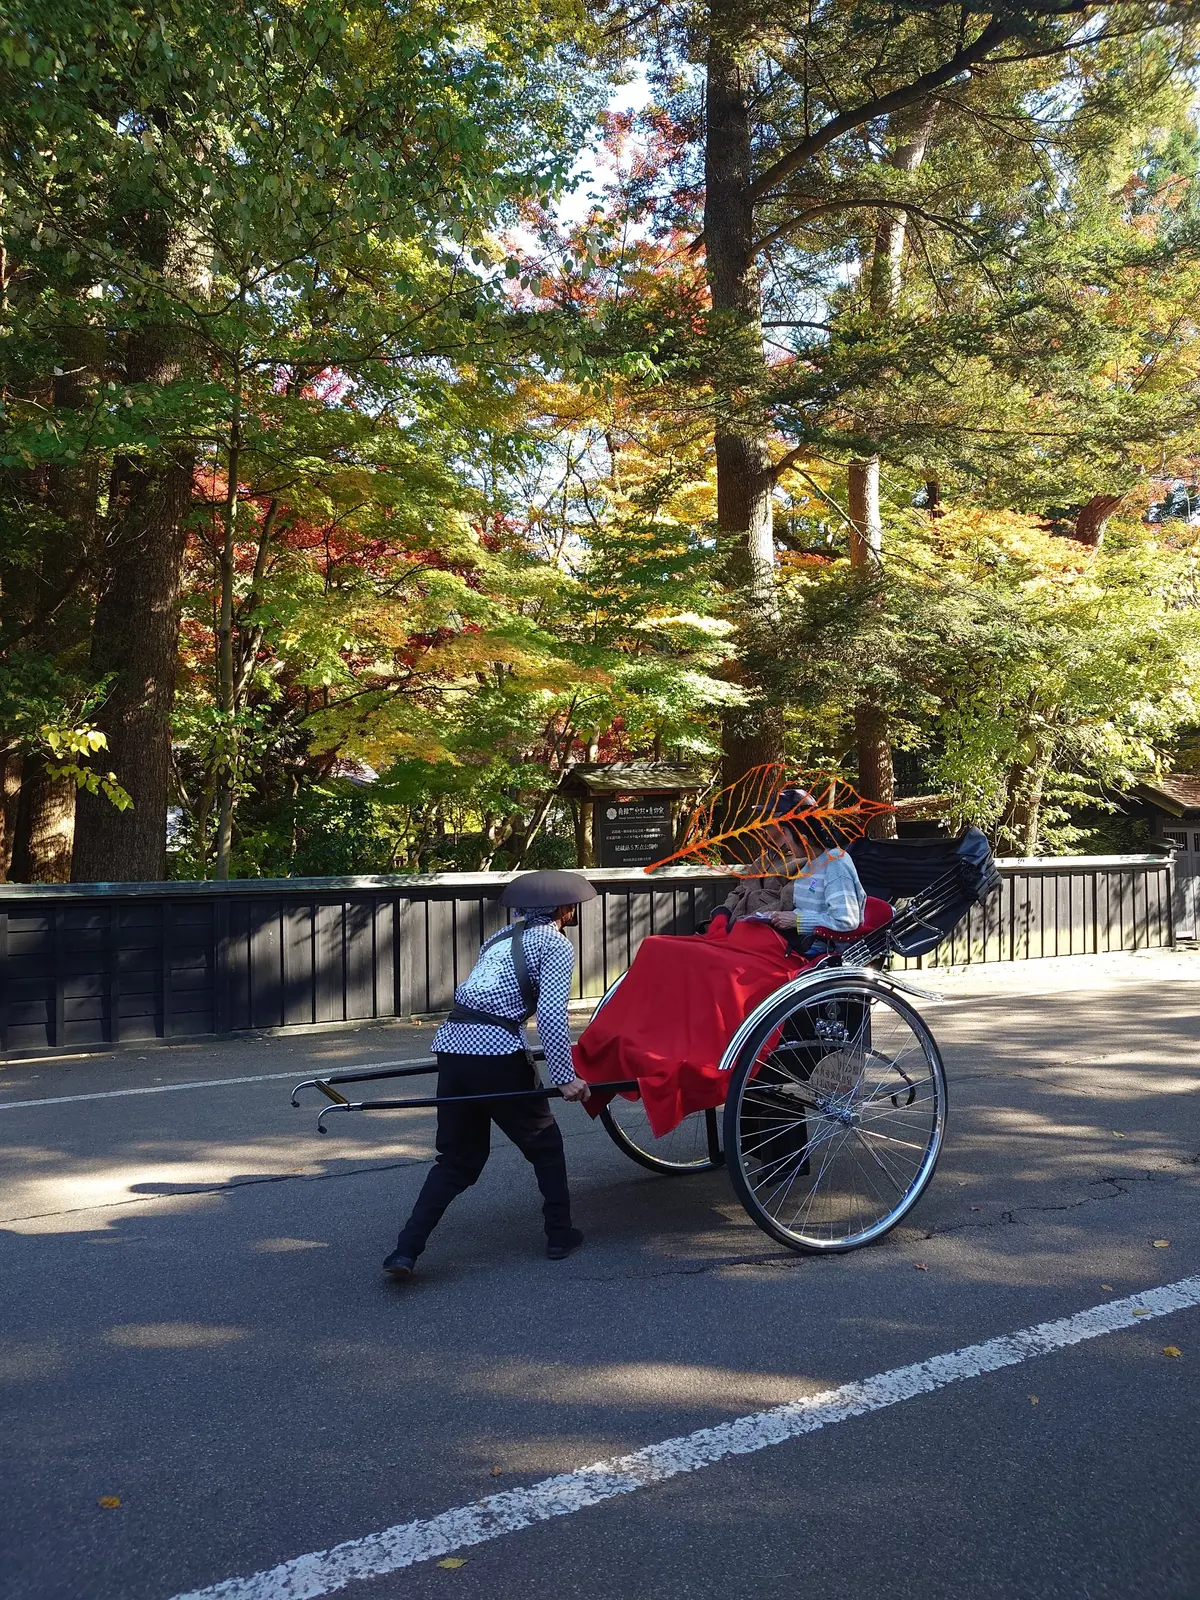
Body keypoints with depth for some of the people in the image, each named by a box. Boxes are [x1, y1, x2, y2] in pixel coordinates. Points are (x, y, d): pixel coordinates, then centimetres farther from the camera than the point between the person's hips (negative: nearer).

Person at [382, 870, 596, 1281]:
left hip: (451, 1046, 7)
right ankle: (560, 1236, 24)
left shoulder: (503, 936, 24)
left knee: (457, 1158, 14)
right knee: (544, 1144, 16)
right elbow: (550, 1015, -11)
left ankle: (406, 1251, 3)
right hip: (496, 1054, -7)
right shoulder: (555, 944, 1)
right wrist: (564, 1078, -9)